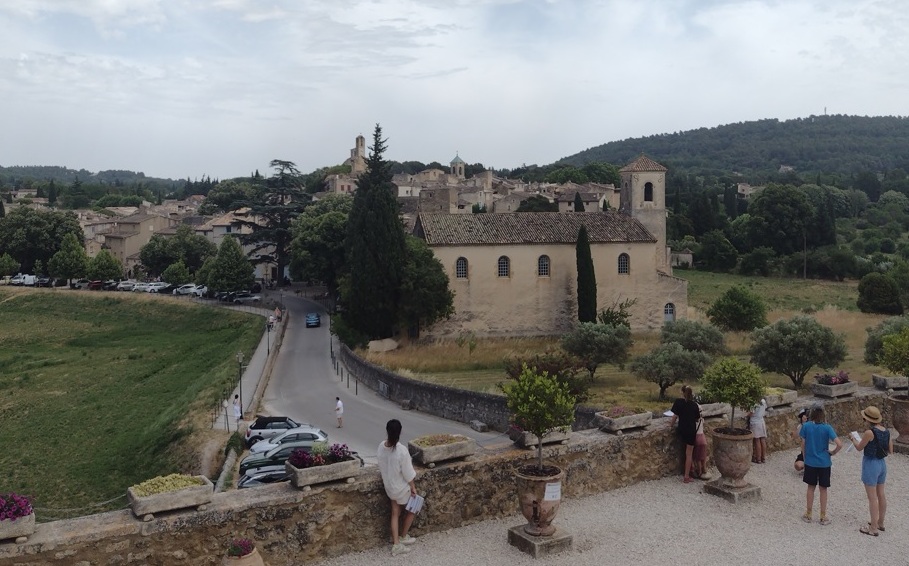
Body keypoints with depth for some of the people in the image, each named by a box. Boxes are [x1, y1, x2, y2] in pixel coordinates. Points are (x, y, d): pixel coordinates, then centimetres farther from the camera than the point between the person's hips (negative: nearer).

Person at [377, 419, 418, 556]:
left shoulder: (381, 446, -11)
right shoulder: (401, 450, -30)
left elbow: (381, 466, 4)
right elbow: (408, 473, -21)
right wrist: (413, 487, -7)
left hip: (389, 486, 6)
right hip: (402, 487, -5)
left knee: (395, 513, 17)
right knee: (410, 511, 21)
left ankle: (396, 545, 18)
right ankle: (403, 537, 33)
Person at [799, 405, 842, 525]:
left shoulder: (806, 426, -8)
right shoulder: (827, 428, -12)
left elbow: (803, 444, -2)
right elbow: (840, 444, -20)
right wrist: (832, 452, -2)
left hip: (810, 462, 1)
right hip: (824, 463, -1)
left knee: (811, 487, 14)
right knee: (823, 489, 10)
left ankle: (808, 515, 21)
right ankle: (823, 517, 18)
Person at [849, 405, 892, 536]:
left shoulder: (869, 433, -22)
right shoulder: (886, 431, -1)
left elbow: (859, 447, -8)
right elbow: (890, 450, 7)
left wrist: (853, 439, 10)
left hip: (871, 464, -8)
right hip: (882, 463, 8)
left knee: (872, 498, 0)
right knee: (881, 495, 19)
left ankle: (873, 528, 7)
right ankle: (880, 523, 33)